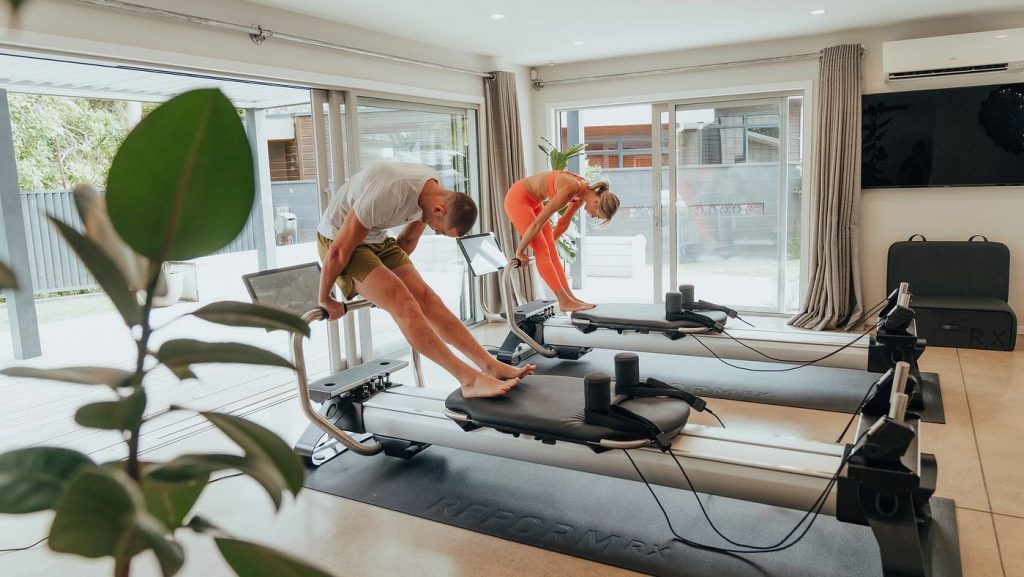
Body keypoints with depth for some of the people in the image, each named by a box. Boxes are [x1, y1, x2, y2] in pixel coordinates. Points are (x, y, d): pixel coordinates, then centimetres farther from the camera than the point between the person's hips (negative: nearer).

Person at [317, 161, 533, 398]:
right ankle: (469, 379, -26)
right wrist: (325, 298, -14)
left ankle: (491, 366, -11)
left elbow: (408, 240, 9)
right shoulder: (388, 193, -34)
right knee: (403, 302, -23)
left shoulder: (433, 190, -7)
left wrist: (393, 276, 18)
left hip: (377, 240, 7)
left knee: (425, 297, -8)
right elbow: (339, 249, -26)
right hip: (340, 242, -7)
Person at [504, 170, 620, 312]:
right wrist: (520, 251, -14)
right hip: (517, 198, -8)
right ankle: (565, 301, -12)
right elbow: (538, 223, -24)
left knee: (551, 251, 2)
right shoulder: (570, 189, -31)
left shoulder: (583, 193, -6)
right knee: (542, 251, -12)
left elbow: (563, 223, 10)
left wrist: (548, 243, 18)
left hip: (532, 201, 8)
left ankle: (569, 296, 2)